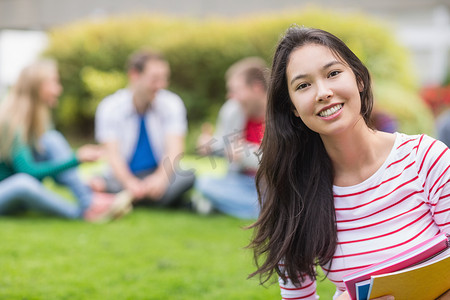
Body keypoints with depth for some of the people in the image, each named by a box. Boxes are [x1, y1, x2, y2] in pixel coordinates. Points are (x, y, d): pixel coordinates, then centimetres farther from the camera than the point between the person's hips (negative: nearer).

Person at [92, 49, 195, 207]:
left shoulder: (172, 104, 0)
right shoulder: (110, 108, -4)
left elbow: (174, 148, -12)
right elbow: (112, 153, -14)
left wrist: (161, 176, -34)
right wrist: (128, 182, -36)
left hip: (160, 173, 1)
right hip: (125, 176, -1)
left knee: (190, 177, -32)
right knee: (95, 183, -34)